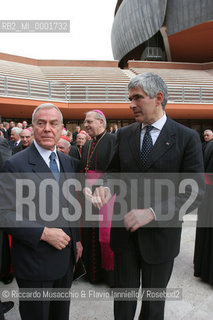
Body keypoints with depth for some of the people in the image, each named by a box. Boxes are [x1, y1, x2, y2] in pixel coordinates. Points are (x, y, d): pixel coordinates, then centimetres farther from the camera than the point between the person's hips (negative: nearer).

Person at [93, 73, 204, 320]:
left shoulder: (187, 138, -10)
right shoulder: (124, 134, 1)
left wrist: (152, 212, -26)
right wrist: (105, 186, -16)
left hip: (160, 233, -2)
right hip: (125, 229, 3)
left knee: (154, 300, 22)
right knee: (124, 297, 20)